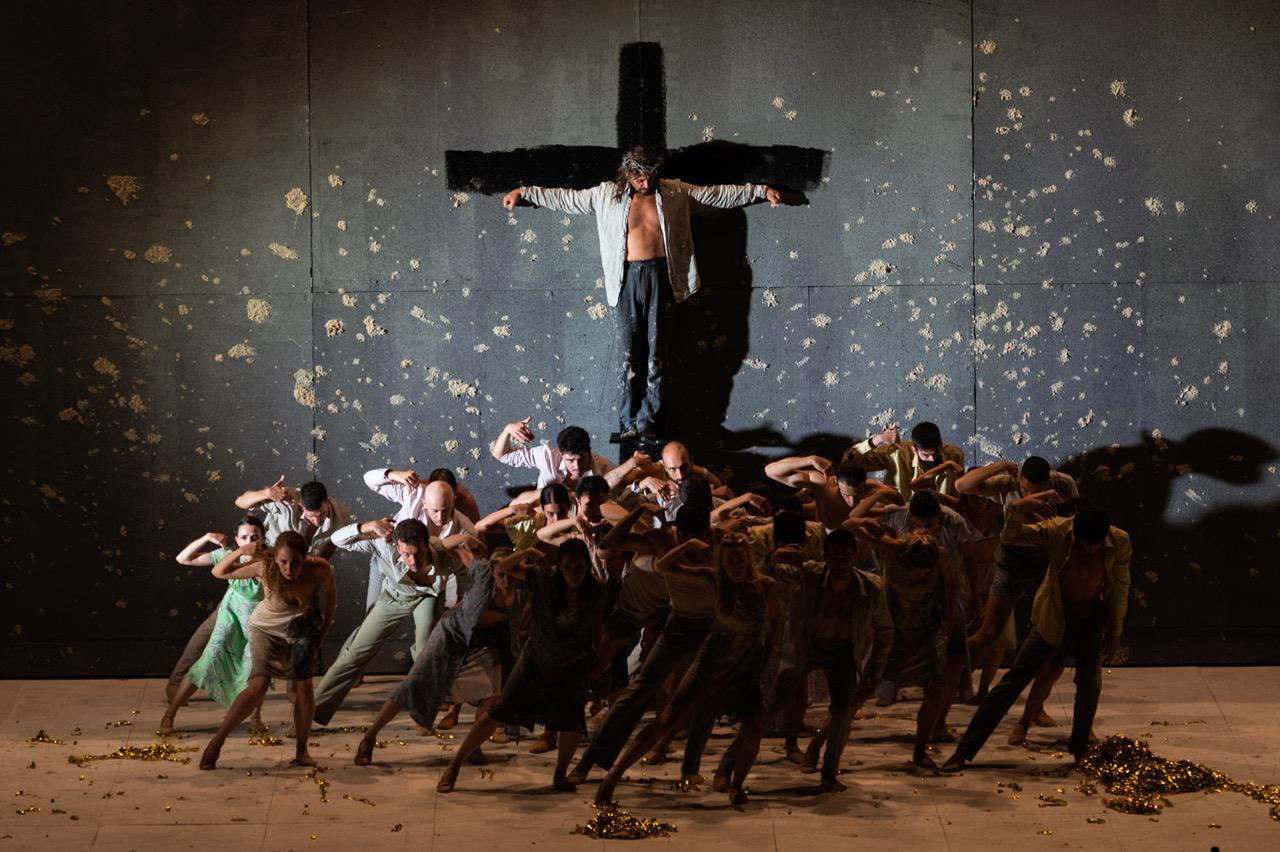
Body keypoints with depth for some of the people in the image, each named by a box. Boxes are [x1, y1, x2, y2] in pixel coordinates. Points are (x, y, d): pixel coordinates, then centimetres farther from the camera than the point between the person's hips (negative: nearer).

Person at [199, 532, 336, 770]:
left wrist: (326, 625, -3)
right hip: (267, 628, -2)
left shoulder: (319, 569, -30)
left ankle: (301, 750, 11)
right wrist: (239, 552, -40)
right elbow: (219, 572, -24)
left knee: (304, 684, -7)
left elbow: (330, 589, -5)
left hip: (303, 628, 2)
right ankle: (215, 744, -12)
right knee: (259, 685, -17)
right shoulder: (265, 568, -33)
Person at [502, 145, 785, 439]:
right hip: (628, 278, 0)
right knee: (629, 353, -3)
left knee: (657, 352, -2)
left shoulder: (674, 192, 6)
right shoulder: (608, 195, 4)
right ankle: (628, 423, 1)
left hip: (660, 277, 0)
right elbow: (565, 198, 9)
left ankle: (646, 421, 2)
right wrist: (523, 192, 9)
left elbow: (720, 194, 11)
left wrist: (760, 191, 11)